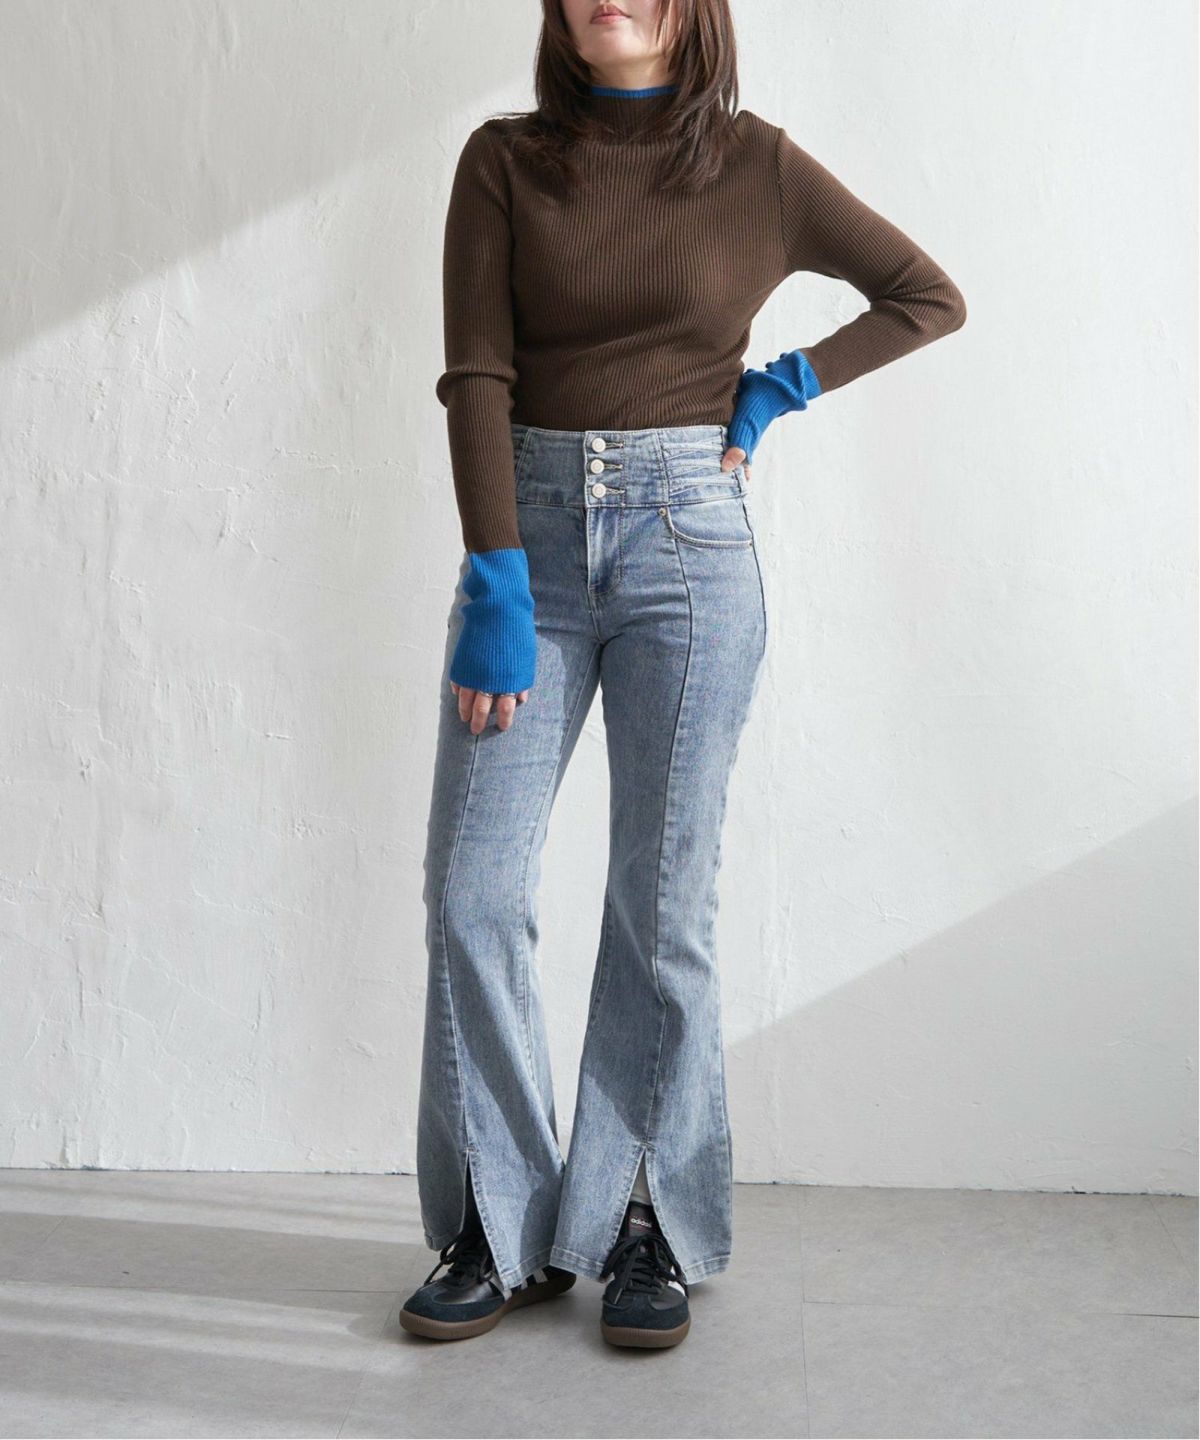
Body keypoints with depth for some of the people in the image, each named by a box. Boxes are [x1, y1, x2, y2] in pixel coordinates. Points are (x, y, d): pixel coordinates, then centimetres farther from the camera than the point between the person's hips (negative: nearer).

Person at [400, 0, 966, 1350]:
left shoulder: (756, 164, 6)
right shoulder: (503, 160, 7)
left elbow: (930, 296, 14)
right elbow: (476, 377, -3)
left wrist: (777, 389, 3)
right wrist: (497, 588, -12)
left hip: (687, 537, -1)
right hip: (529, 529, 2)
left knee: (663, 899, 1)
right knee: (473, 891, -3)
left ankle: (645, 1226, 17)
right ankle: (500, 1229, 14)